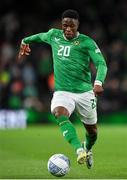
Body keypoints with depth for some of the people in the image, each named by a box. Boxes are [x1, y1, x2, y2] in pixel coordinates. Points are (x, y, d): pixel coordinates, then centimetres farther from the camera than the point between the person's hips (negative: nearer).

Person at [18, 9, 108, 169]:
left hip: (85, 92, -1)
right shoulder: (54, 35, 7)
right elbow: (41, 36, 30)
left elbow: (101, 63, -15)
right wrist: (25, 41, 47)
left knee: (92, 130, 12)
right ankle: (79, 150, -46)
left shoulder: (87, 42, -6)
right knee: (59, 113, -33)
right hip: (62, 92, 1)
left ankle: (87, 149, 48)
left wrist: (98, 82, -34)